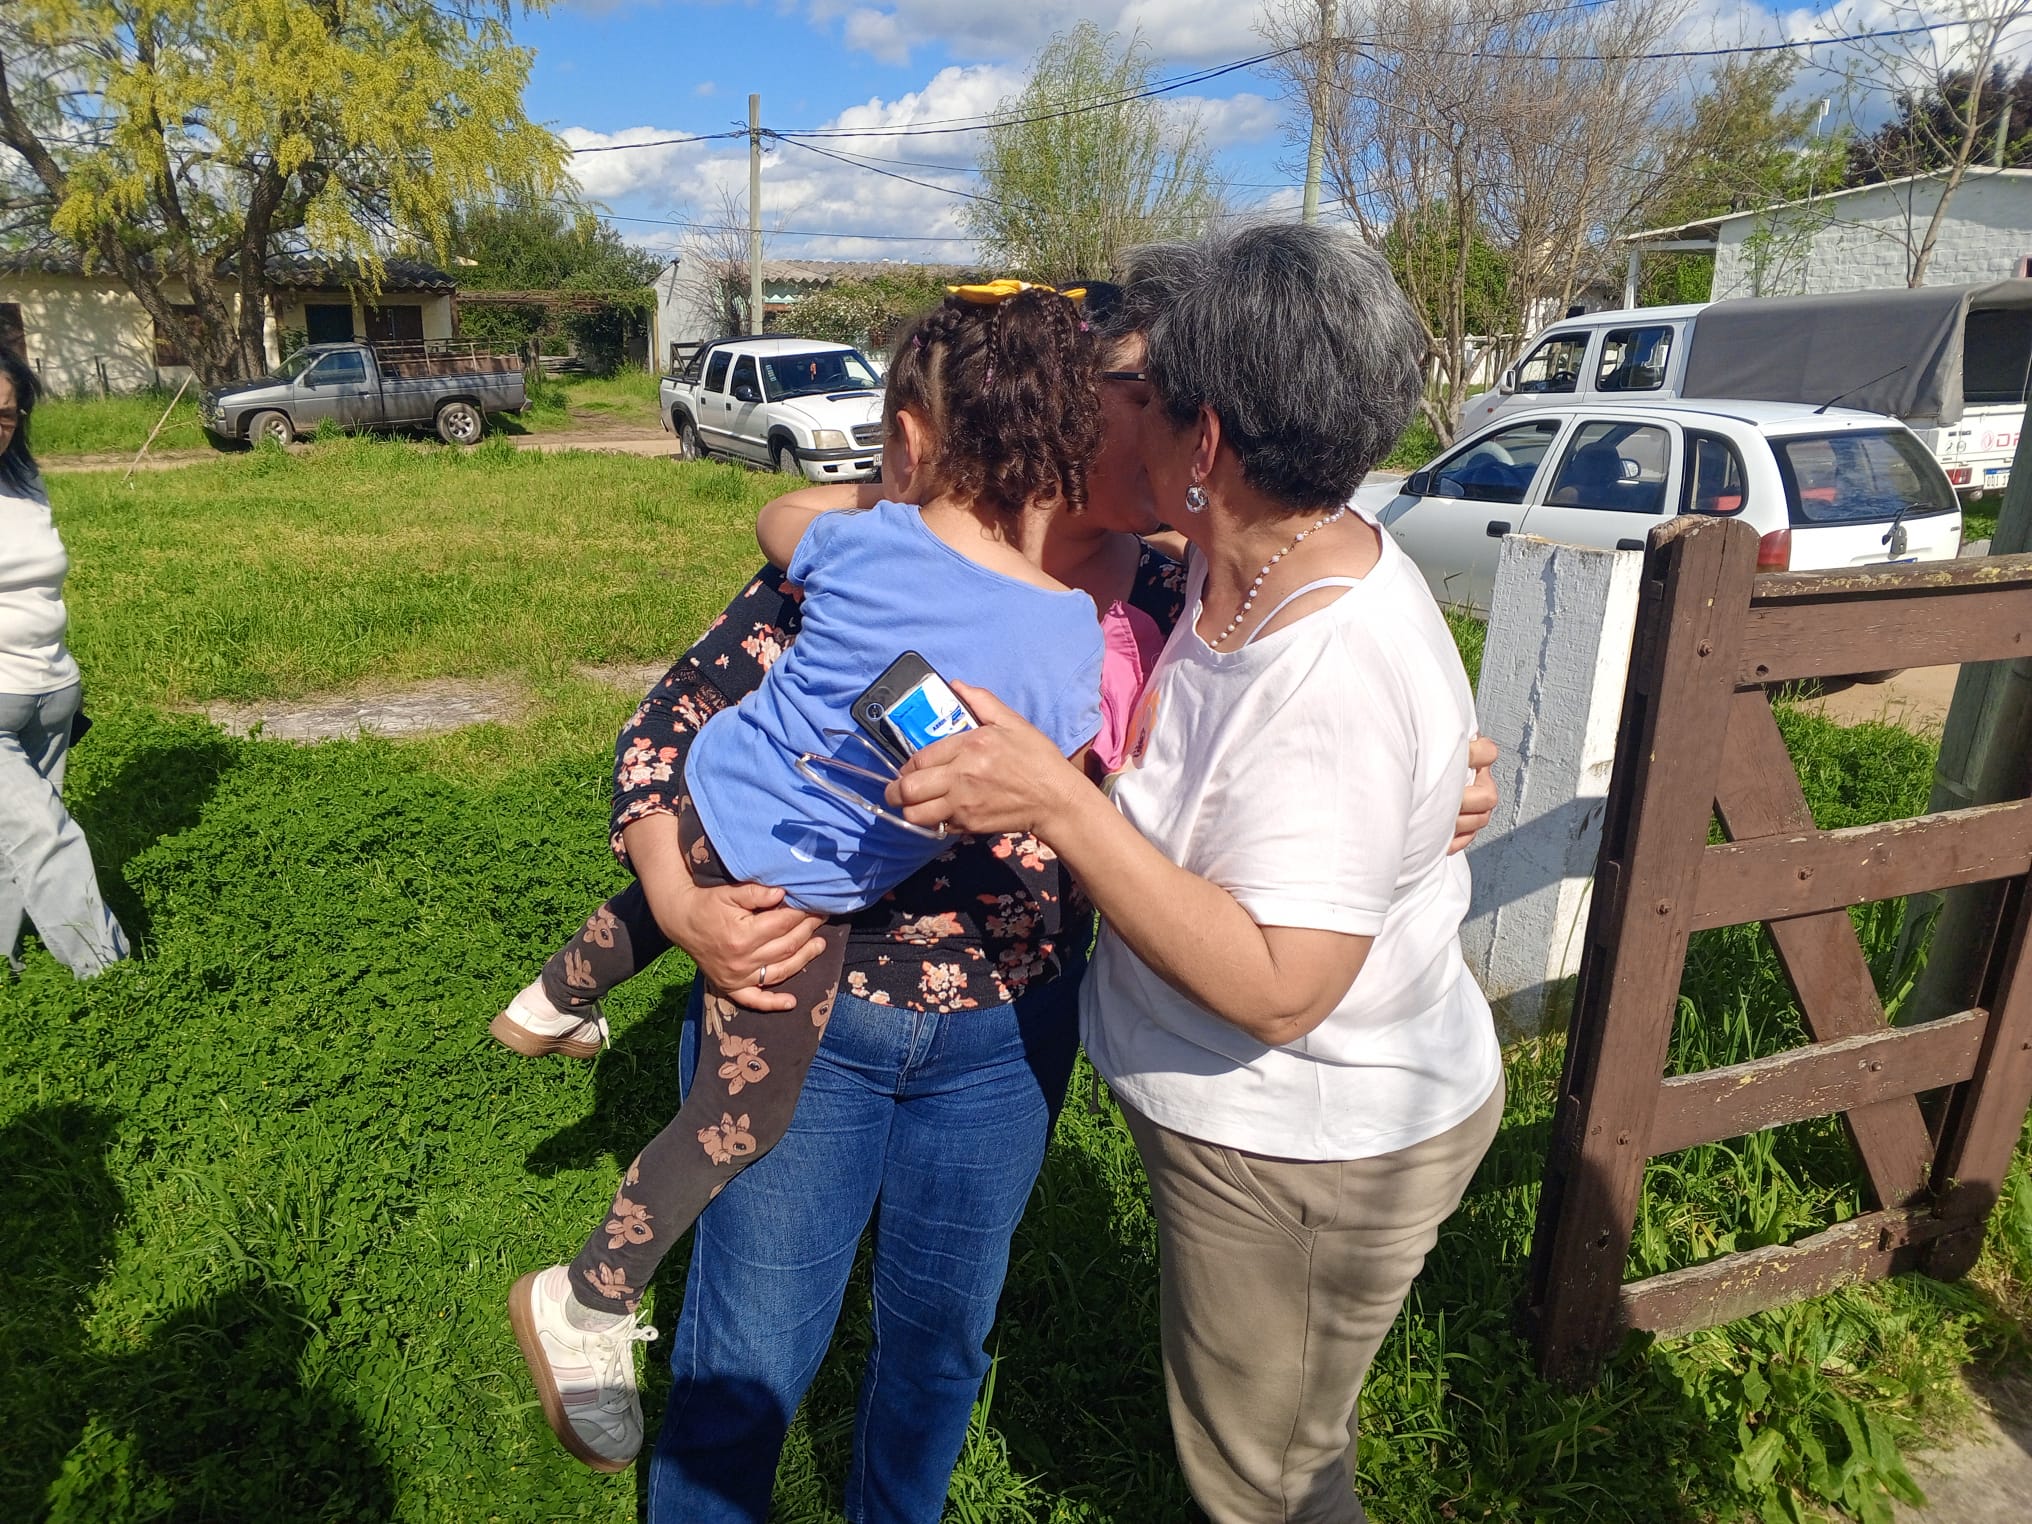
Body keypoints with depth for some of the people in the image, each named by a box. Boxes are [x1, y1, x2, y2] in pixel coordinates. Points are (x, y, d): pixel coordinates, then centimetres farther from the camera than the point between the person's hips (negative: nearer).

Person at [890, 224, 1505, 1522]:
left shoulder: (1334, 678, -35)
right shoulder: (1260, 561, -7)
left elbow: (1276, 988, -34)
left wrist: (1059, 806, -37)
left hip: (1309, 1154, -9)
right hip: (1263, 1114, 9)